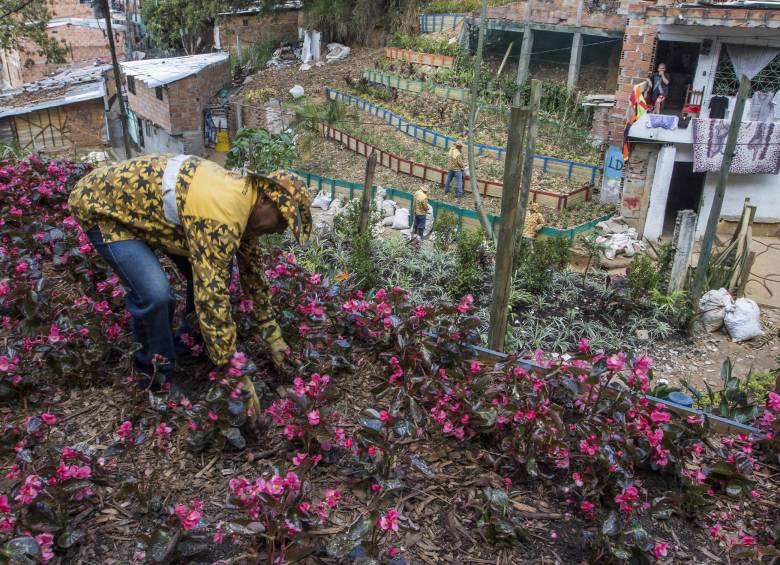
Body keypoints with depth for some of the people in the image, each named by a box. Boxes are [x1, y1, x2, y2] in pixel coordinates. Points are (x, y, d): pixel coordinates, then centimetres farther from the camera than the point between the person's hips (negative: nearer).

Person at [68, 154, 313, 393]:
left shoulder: (242, 195, -5)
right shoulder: (221, 219, -36)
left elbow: (251, 268, 6)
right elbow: (213, 297, -36)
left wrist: (273, 334, 9)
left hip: (140, 201, 9)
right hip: (99, 202, -9)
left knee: (207, 272, 2)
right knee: (155, 293, -26)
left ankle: (188, 345, 22)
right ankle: (156, 372, 0)